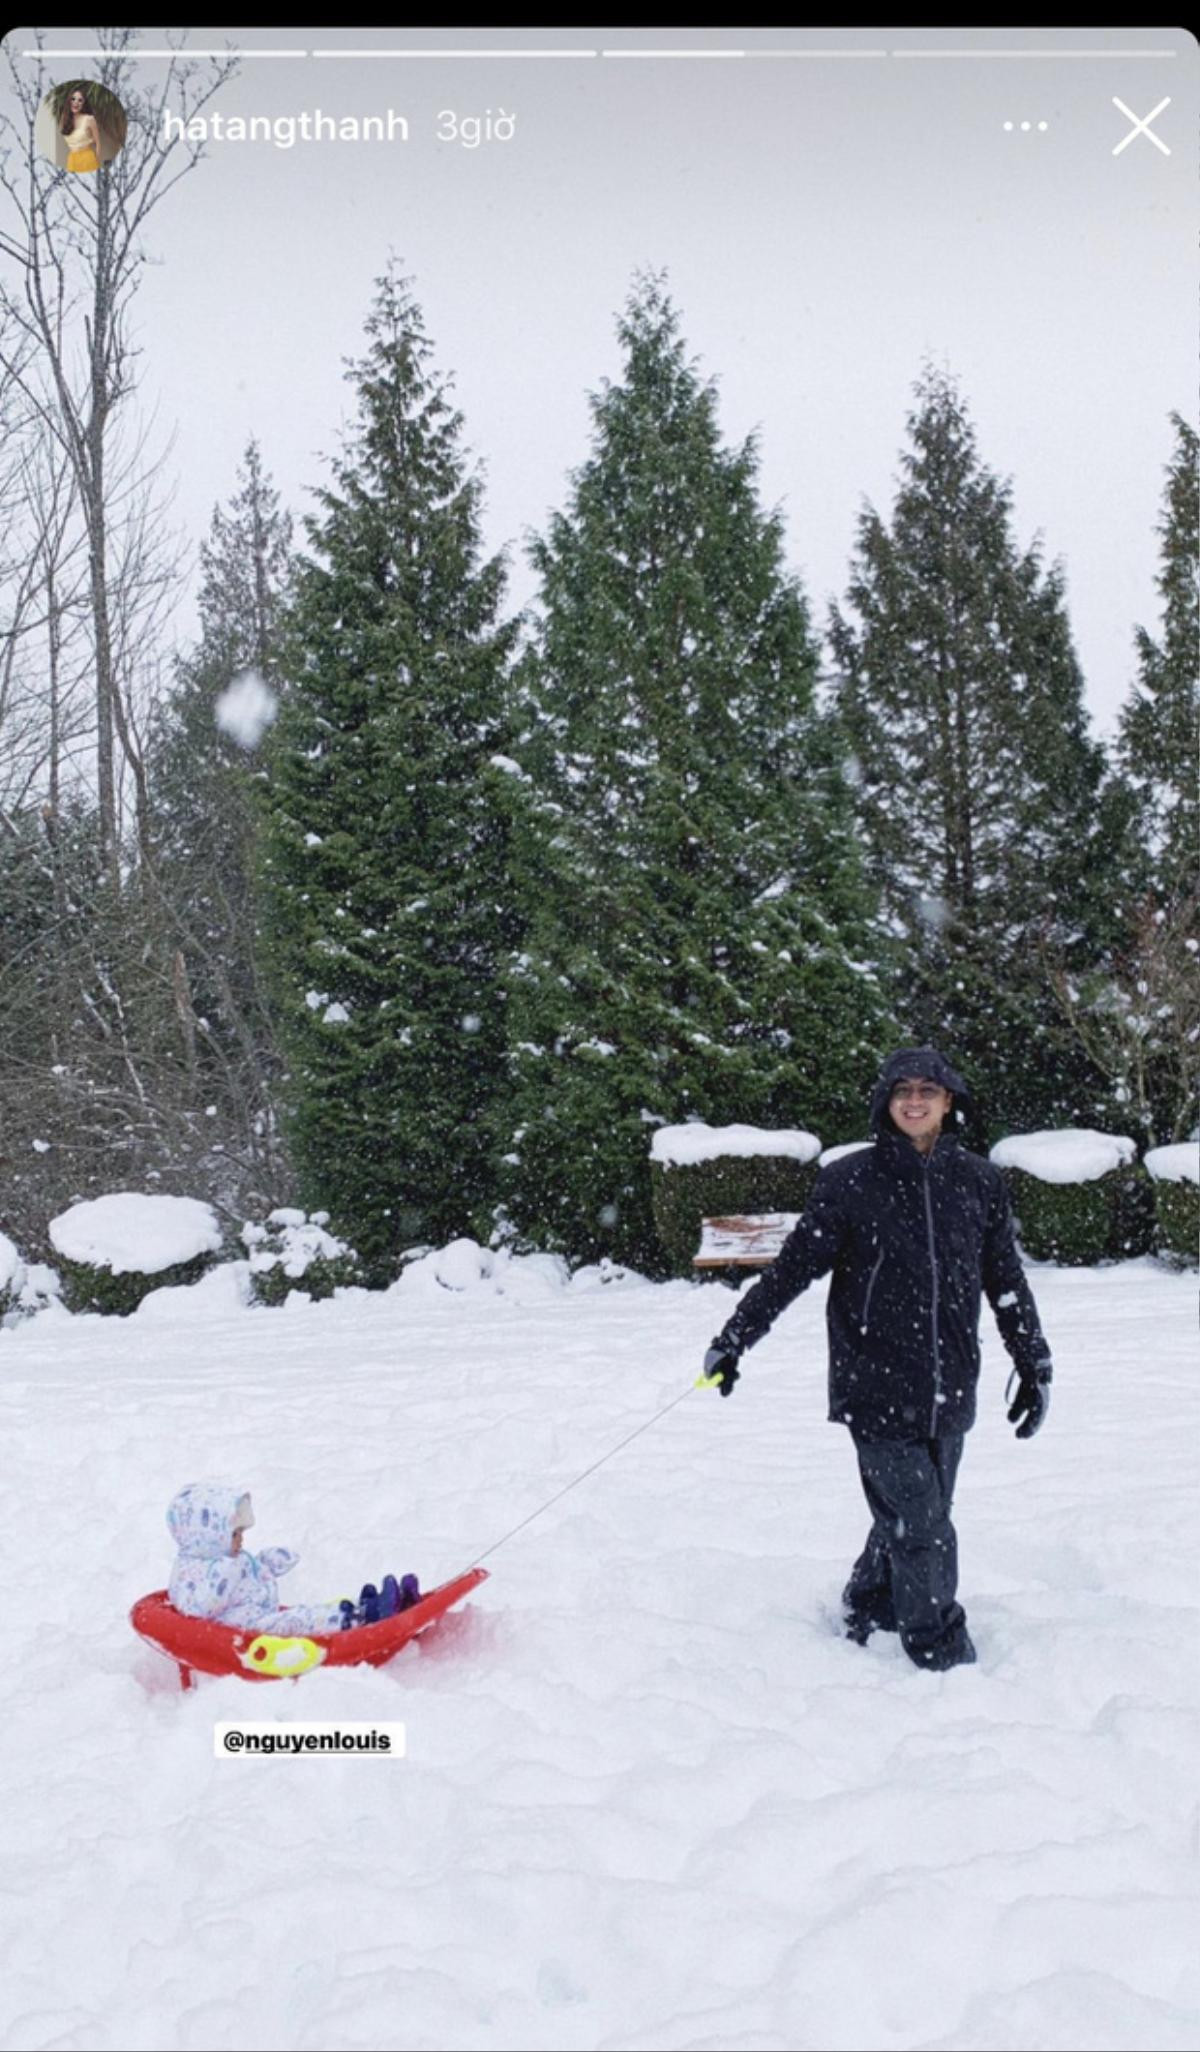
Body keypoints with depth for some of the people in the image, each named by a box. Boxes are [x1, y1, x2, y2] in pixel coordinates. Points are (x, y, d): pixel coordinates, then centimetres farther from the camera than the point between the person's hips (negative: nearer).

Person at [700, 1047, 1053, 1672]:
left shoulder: (978, 1181, 6)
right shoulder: (850, 1180, -4)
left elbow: (1006, 1279, 15)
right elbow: (793, 1266, -1)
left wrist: (1034, 1363, 17)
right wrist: (735, 1337, -3)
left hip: (949, 1392, 4)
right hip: (877, 1387, -4)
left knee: (911, 1521, 11)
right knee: (919, 1526, -4)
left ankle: (868, 1611, 33)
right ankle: (946, 1658, 8)